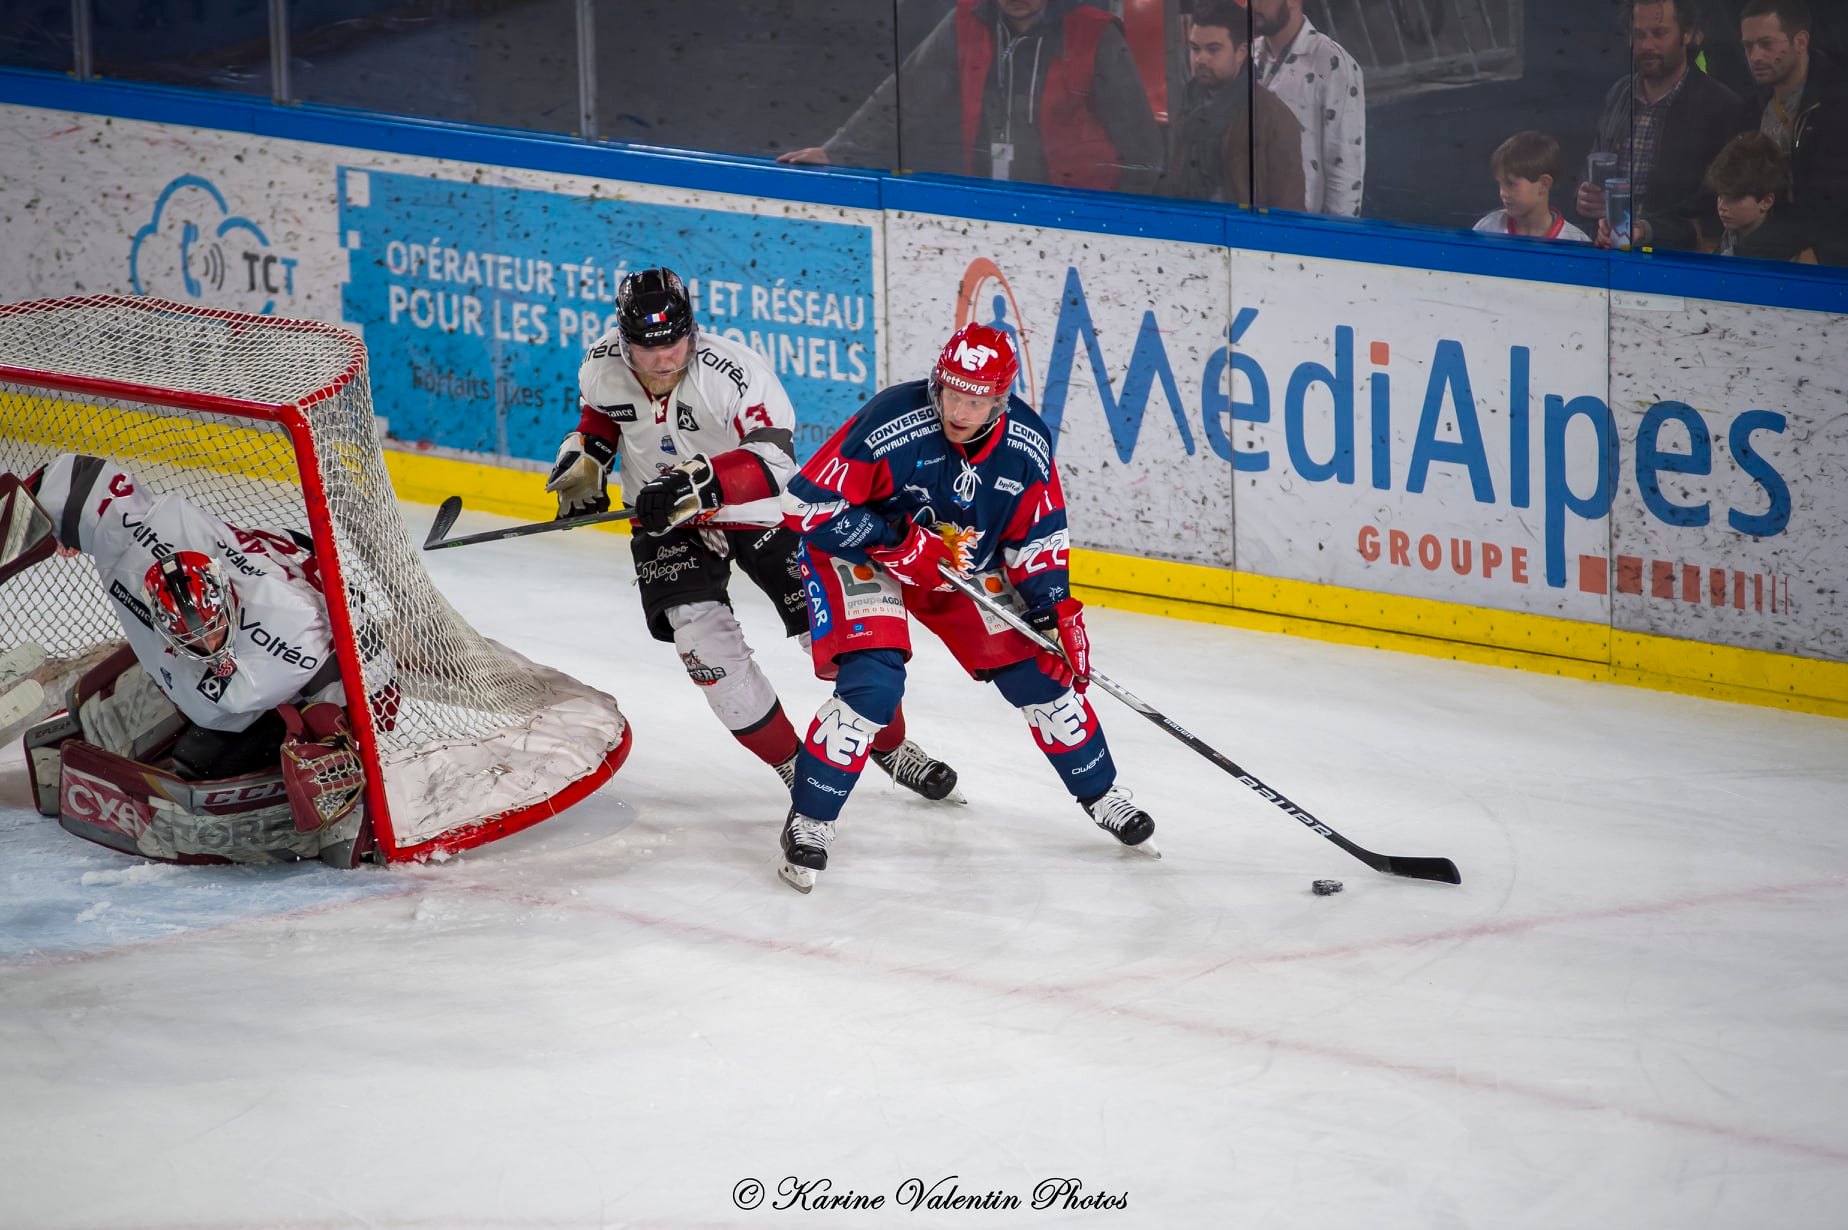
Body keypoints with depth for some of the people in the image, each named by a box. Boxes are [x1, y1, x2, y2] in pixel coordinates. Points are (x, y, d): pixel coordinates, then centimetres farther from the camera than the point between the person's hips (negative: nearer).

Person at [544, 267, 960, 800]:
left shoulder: (734, 372, -32)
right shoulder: (603, 368, -14)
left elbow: (774, 462, -44)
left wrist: (700, 482, -55)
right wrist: (585, 460, -1)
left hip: (761, 513, -3)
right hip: (667, 522, 3)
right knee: (704, 637, -15)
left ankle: (892, 748, 25)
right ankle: (790, 763, 1)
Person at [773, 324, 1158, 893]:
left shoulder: (1027, 444, -17)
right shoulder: (888, 425, -33)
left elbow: (1038, 532, -1)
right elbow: (806, 505, -28)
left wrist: (1054, 609, -12)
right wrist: (895, 542, -31)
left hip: (966, 563, 5)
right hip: (860, 550, -5)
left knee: (1038, 668, 3)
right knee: (873, 685, -24)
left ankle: (1098, 791, 26)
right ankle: (809, 820, -9)